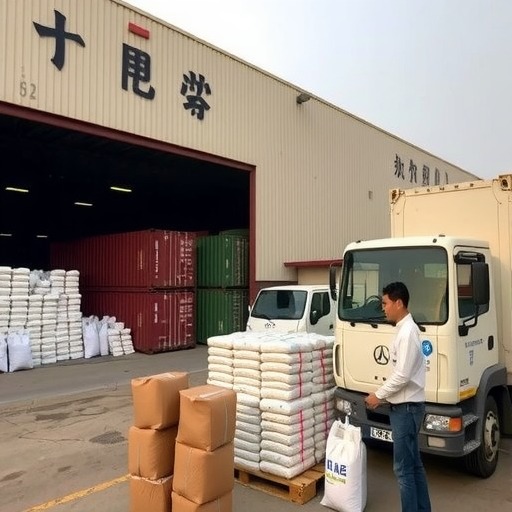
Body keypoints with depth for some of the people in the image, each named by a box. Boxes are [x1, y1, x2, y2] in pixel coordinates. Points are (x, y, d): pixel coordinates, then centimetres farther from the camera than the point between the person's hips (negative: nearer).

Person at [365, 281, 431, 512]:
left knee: (403, 468, 0)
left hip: (406, 408, -10)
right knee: (414, 464, 18)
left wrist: (378, 395, -13)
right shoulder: (404, 329, 9)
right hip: (405, 406, 10)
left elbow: (402, 375, -24)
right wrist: (382, 394, 13)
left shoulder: (407, 332, -21)